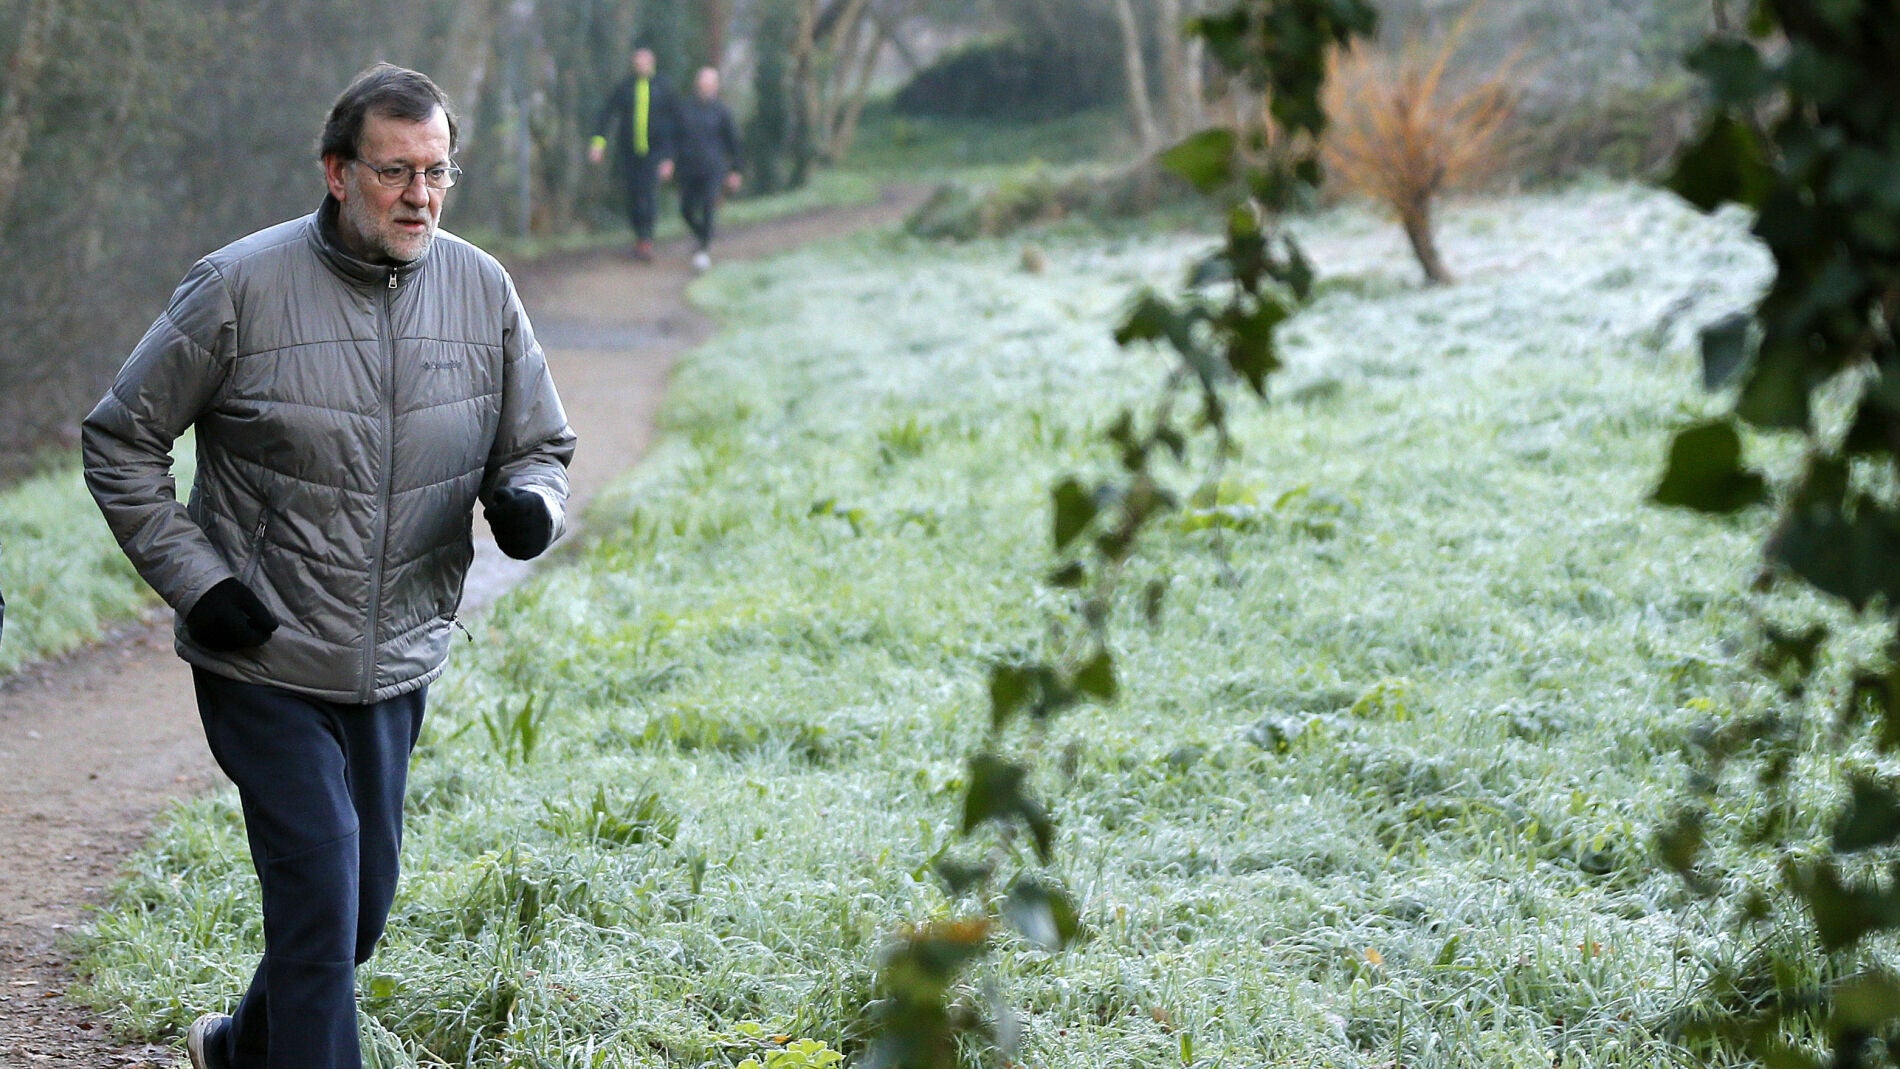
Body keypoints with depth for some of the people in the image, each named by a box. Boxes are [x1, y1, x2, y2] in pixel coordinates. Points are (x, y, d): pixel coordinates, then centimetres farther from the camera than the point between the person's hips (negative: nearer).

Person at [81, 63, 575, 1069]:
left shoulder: (482, 290, 0)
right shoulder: (239, 288, -11)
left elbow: (539, 447, 11)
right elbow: (119, 443, -2)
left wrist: (530, 502, -13)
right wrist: (194, 580, -11)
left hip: (397, 665, 5)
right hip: (265, 663, -5)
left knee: (359, 908, 17)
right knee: (321, 895, -13)